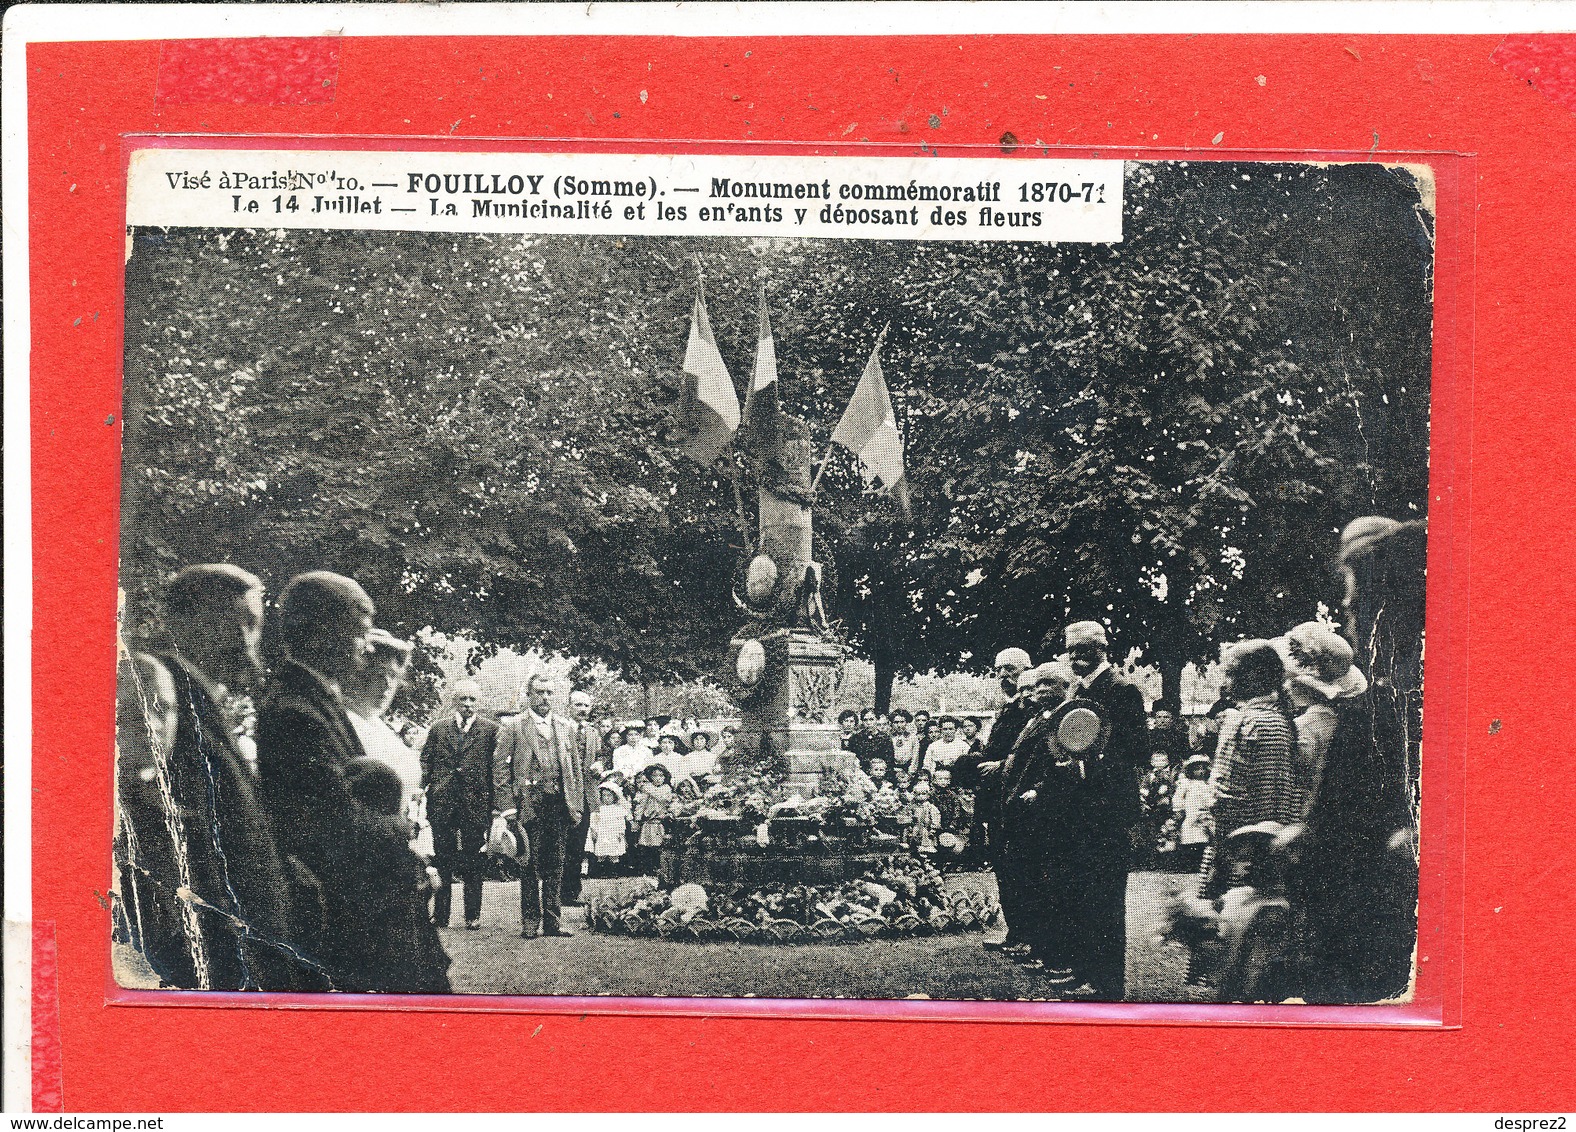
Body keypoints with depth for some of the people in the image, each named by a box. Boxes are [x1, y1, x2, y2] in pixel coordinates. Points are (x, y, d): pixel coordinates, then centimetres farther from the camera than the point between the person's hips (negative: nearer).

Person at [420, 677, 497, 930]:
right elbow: (425, 760, 11)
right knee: (442, 859, 7)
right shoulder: (438, 728, 12)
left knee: (472, 860, 3)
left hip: (475, 803, -2)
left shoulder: (490, 730, 4)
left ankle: (473, 915, 10)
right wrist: (421, 786, -6)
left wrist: (495, 804, -5)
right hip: (441, 803, 2)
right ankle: (440, 915, 13)